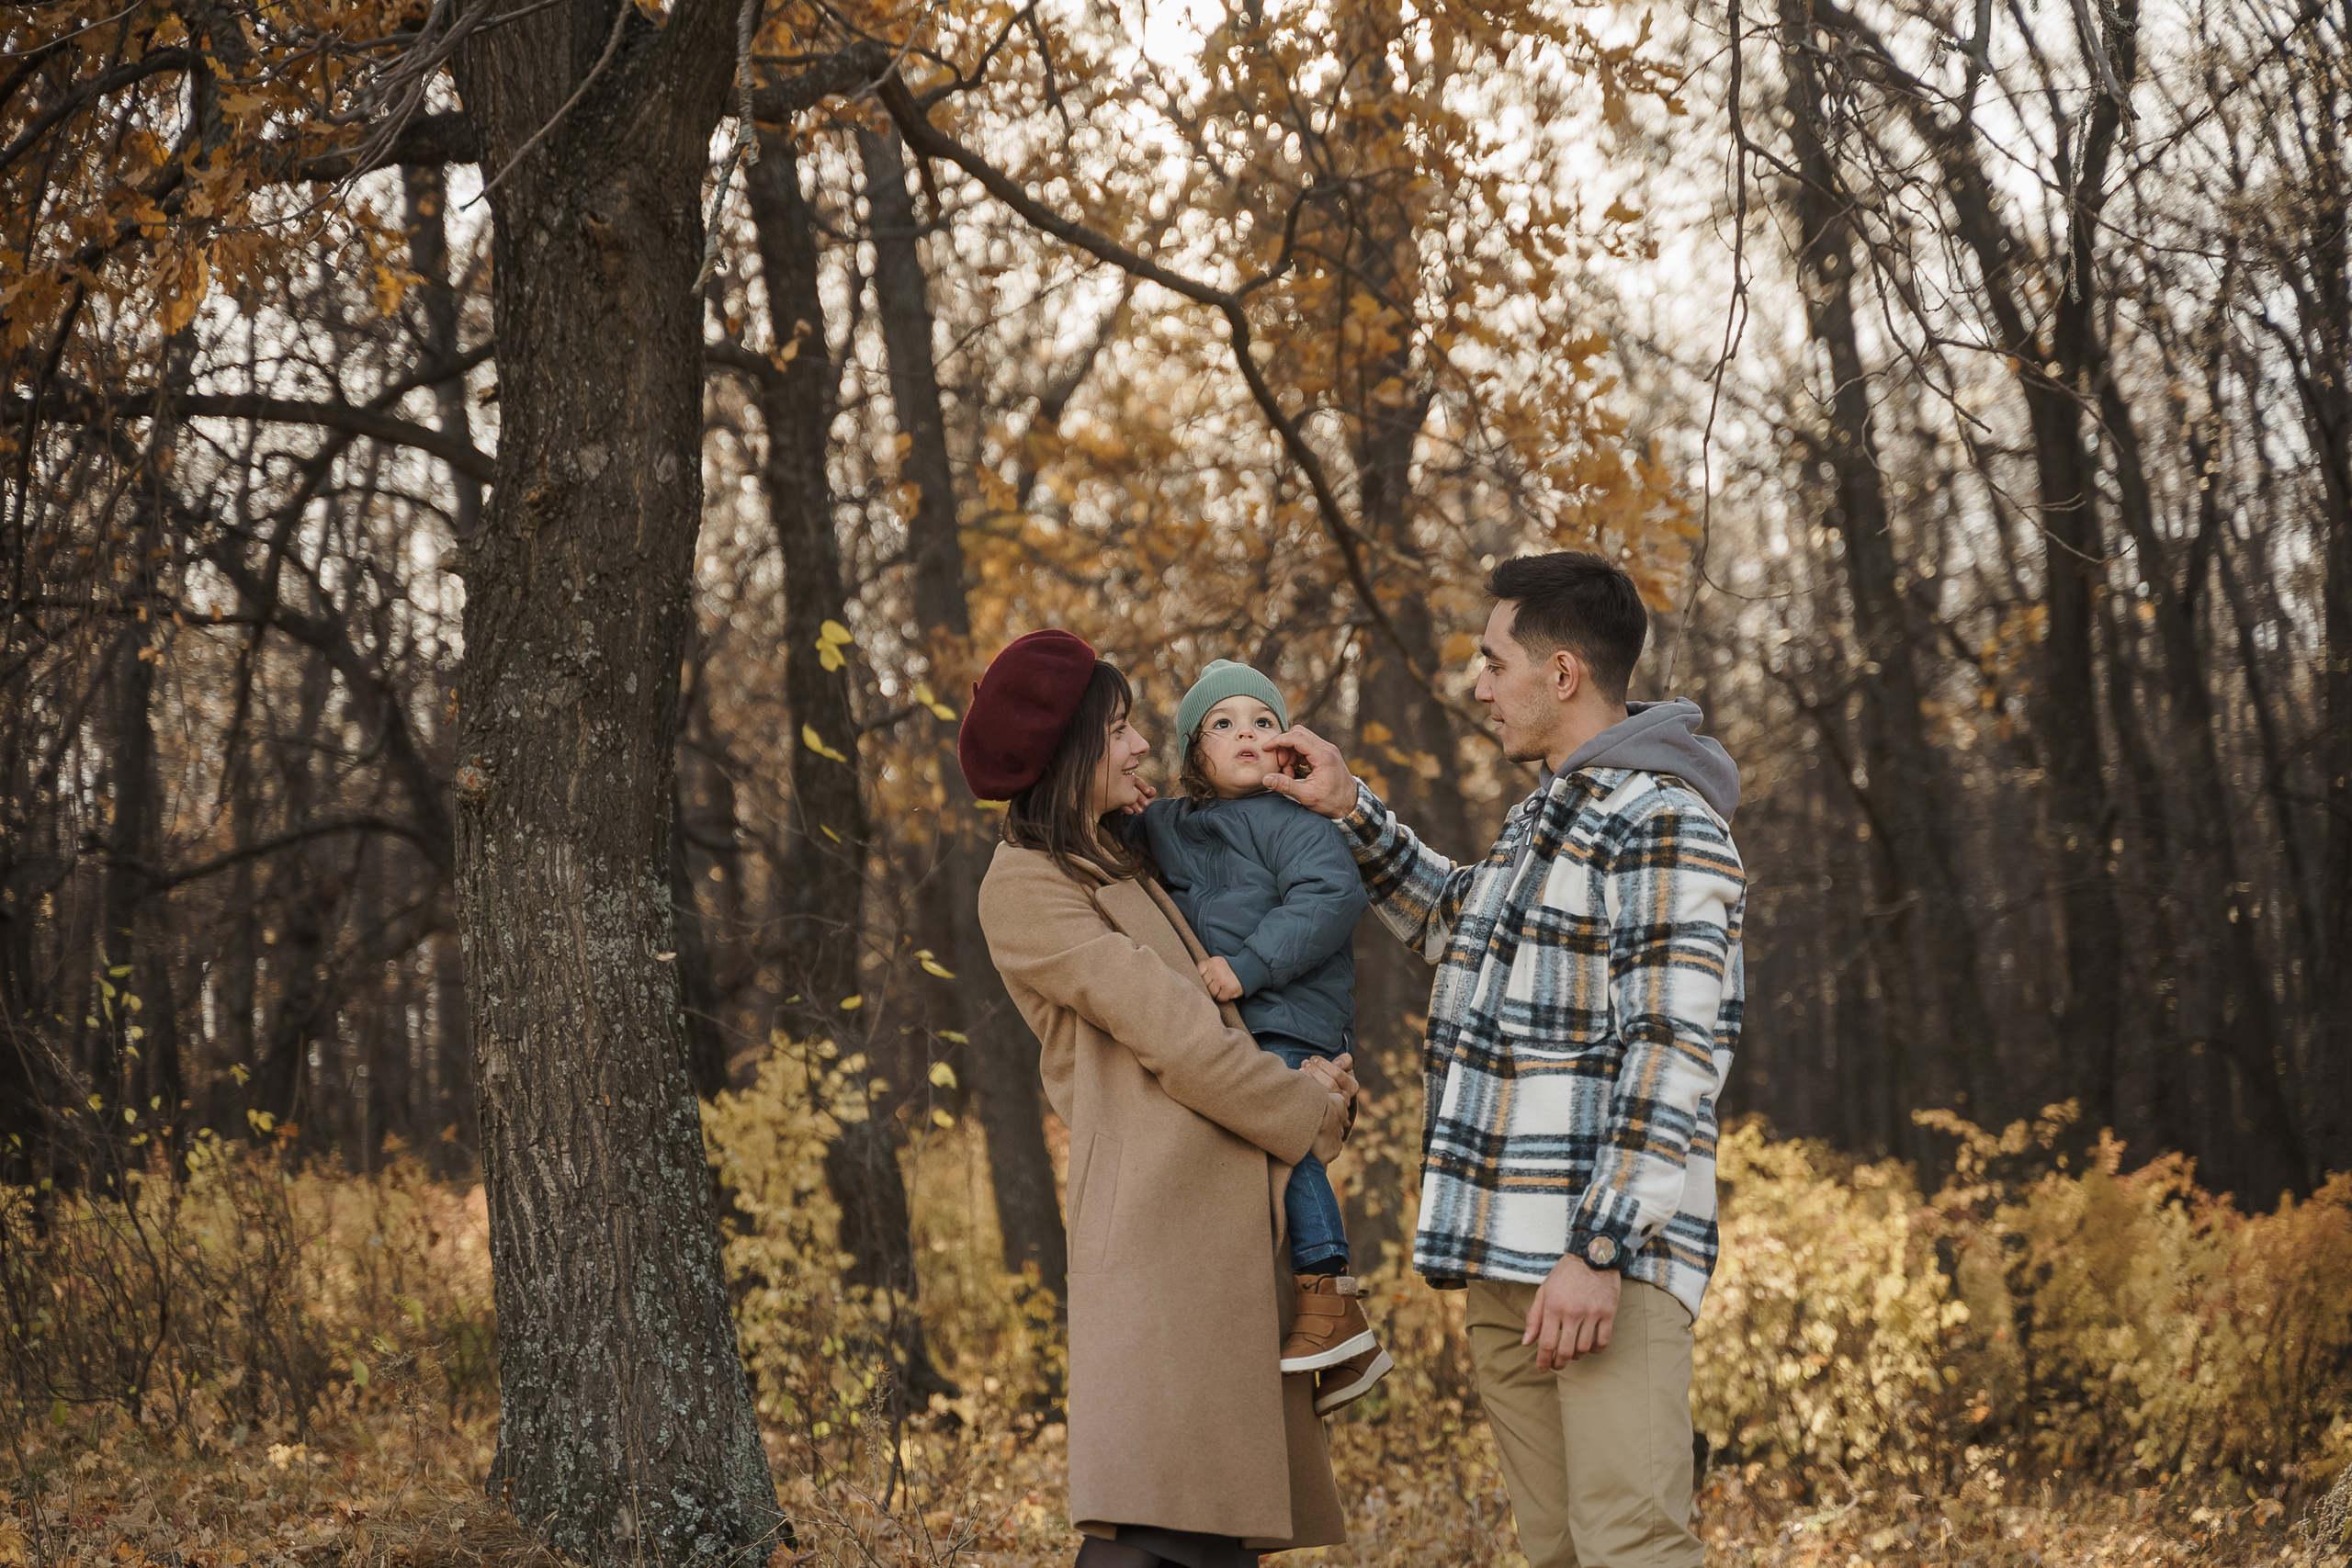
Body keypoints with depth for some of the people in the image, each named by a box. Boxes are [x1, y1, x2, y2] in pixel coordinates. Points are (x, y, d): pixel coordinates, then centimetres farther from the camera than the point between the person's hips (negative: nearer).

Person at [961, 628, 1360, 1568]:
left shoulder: (1122, 869, 23)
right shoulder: (1025, 887, -5)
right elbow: (1173, 1036, -10)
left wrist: (1309, 1082, 9)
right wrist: (1313, 1112, 2)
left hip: (1230, 1224, 9)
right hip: (1158, 1212, -9)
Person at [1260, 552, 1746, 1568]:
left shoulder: (1663, 822, -10)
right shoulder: (1545, 813, 21)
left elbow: (1677, 1053, -18)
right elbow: (1460, 929, 41)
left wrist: (1602, 1250, -23)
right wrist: (1350, 812, 30)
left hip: (1607, 1258, -9)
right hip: (1507, 1258, 9)